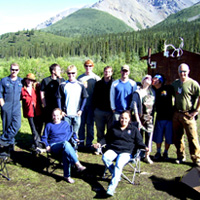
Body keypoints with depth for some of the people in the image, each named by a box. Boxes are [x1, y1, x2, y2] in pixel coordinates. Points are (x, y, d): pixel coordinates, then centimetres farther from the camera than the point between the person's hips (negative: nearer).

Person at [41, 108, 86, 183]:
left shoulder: (65, 124, 21)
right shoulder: (49, 125, 14)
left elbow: (71, 133, 31)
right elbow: (44, 137, 15)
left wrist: (75, 138, 11)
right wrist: (47, 145, -2)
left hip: (65, 146, 2)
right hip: (54, 146, -2)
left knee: (66, 153, -39)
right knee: (66, 143, -39)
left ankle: (67, 176, -32)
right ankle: (78, 164, -46)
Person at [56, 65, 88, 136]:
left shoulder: (80, 85, 5)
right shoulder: (63, 85, 1)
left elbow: (84, 98, 8)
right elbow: (58, 98, 2)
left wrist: (81, 110, -1)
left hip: (77, 114, 1)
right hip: (66, 114, -1)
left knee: (75, 133, 8)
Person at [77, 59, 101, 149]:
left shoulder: (96, 78, 4)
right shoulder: (80, 78, 9)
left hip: (91, 104, -1)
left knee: (90, 123, 4)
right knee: (81, 123, 3)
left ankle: (89, 143, 13)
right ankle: (81, 142, 15)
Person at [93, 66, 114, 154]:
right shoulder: (98, 84, 10)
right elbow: (95, 97, 13)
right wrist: (95, 108, 5)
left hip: (111, 111, -2)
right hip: (99, 111, 2)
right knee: (100, 131, 9)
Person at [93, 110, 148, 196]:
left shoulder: (134, 129, 14)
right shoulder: (114, 128, 21)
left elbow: (139, 142, 11)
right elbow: (107, 138, 27)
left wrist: (145, 147, -10)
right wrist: (100, 143, 8)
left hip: (126, 152, -3)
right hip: (113, 150, 3)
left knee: (118, 164, -34)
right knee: (105, 158, -31)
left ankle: (111, 188, -40)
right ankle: (116, 175, -14)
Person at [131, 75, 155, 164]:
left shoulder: (152, 92, 12)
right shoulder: (137, 92, -4)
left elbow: (154, 105, 14)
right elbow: (134, 106, -8)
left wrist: (153, 116, 7)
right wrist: (138, 120, -12)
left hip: (150, 118, 4)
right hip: (141, 118, -4)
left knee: (149, 136, 4)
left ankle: (147, 156, 14)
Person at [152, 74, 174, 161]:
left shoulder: (168, 88, -6)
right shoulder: (153, 90, 3)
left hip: (169, 117, -2)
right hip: (159, 117, 2)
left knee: (168, 137, 6)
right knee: (158, 137, 7)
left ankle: (166, 153, 26)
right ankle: (158, 152, 28)